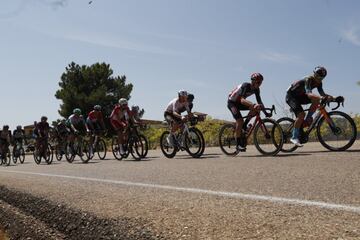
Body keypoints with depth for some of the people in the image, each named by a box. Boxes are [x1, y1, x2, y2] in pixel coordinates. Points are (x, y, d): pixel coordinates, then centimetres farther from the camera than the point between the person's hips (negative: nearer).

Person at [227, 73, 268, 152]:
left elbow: (259, 101, -3)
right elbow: (242, 100, -43)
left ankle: (244, 126, -1)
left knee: (255, 109, -16)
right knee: (240, 120, -25)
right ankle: (238, 144, -17)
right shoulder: (245, 86, -30)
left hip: (239, 103, 7)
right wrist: (254, 105, -57)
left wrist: (265, 112, -11)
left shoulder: (256, 89, -9)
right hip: (232, 102, -7)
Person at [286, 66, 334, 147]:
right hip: (291, 95, -8)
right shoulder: (308, 79, -29)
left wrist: (329, 96, -33)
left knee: (316, 101, -17)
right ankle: (294, 137, -15)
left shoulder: (318, 82, -5)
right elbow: (309, 94, -43)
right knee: (301, 114, -25)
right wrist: (320, 97, -59)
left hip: (300, 96, 8)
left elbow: (322, 93, -12)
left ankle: (307, 120, -3)